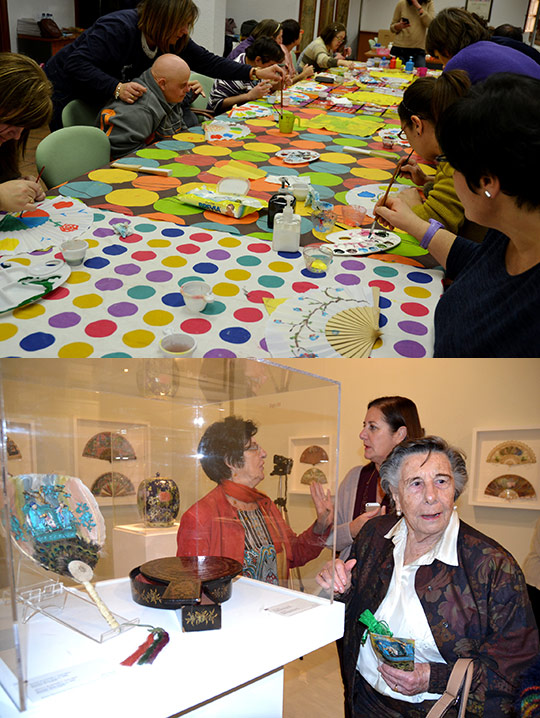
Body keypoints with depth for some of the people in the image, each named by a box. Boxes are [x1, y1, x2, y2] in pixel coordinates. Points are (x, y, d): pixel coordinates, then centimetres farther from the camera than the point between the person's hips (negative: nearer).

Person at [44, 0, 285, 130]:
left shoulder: (174, 40, -10)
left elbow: (208, 62, -7)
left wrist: (256, 73, -16)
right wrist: (116, 88, -50)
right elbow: (77, 63, -37)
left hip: (100, 100, 7)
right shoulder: (118, 28, -32)